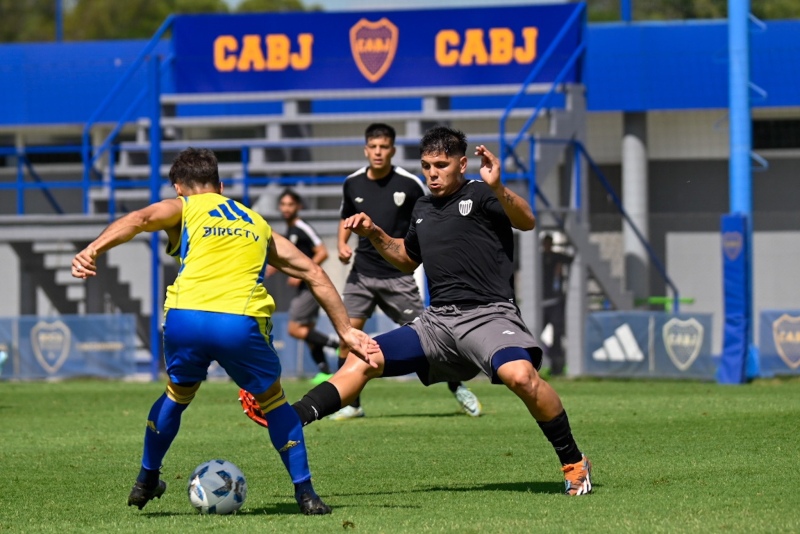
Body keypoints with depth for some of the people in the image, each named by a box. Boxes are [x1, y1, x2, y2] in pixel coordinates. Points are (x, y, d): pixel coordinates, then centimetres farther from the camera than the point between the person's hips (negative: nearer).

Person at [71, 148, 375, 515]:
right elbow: (314, 273, 31)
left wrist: (91, 251, -15)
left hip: (184, 319, -1)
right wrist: (345, 330, 34)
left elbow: (141, 219, -1)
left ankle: (146, 482, 36)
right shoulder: (257, 223, 31)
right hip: (241, 322, 1)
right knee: (273, 401, 25)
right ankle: (305, 493, 18)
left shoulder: (182, 208, 21)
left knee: (177, 394, 29)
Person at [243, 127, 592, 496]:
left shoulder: (479, 196, -3)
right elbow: (408, 259, 36)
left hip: (487, 314, -7)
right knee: (362, 360, -2)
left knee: (520, 375, -33)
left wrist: (498, 189, -37)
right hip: (438, 320, 7)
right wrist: (374, 235, 20)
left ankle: (573, 463, -17)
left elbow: (526, 222, -21)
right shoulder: (422, 210, 19)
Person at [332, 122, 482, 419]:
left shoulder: (408, 183, -8)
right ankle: (350, 404, 1)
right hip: (362, 272, 3)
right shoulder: (353, 184, 2)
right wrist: (342, 244, 2)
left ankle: (458, 389, 16)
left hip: (397, 275, -3)